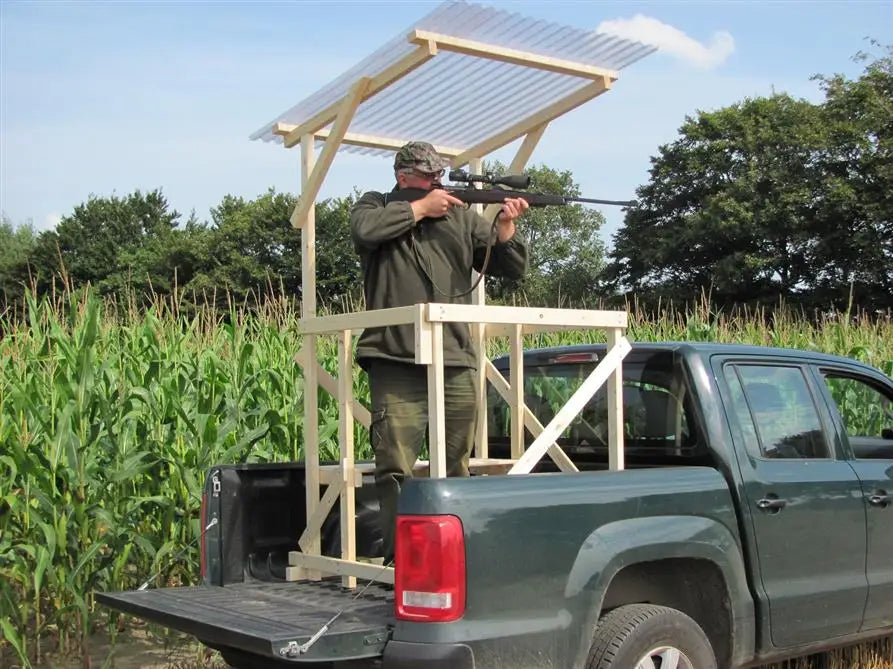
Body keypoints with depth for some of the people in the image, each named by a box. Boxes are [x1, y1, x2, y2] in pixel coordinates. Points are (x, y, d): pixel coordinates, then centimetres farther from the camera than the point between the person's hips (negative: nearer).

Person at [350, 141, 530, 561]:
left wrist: (506, 225, -2)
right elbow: (364, 230, -11)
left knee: (456, 468, 8)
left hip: (458, 364, 4)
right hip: (396, 362, -3)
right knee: (395, 468, -8)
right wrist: (421, 207, -3)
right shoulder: (375, 206, 13)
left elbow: (512, 268, 17)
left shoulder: (461, 216, 18)